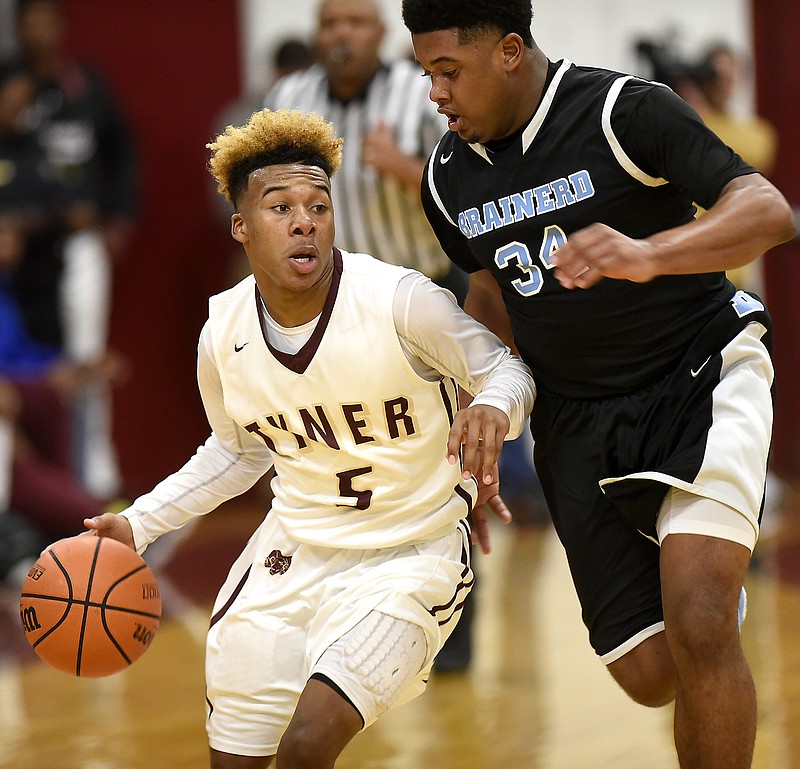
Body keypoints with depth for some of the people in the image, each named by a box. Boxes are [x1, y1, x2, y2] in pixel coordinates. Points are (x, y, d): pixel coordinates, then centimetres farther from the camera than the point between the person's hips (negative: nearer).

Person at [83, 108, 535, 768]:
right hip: (294, 552, 5)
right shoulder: (223, 335, -6)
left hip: (409, 558, -5)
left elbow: (505, 368, -8)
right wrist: (138, 524, 6)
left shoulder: (399, 299, -21)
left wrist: (491, 408, -32)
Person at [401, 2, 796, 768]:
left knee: (698, 630, -24)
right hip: (577, 415, 5)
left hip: (703, 374, -5)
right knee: (649, 674, 2)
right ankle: (707, 580, 36)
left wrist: (648, 255, -44)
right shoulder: (450, 176, 1)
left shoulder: (626, 111, -17)